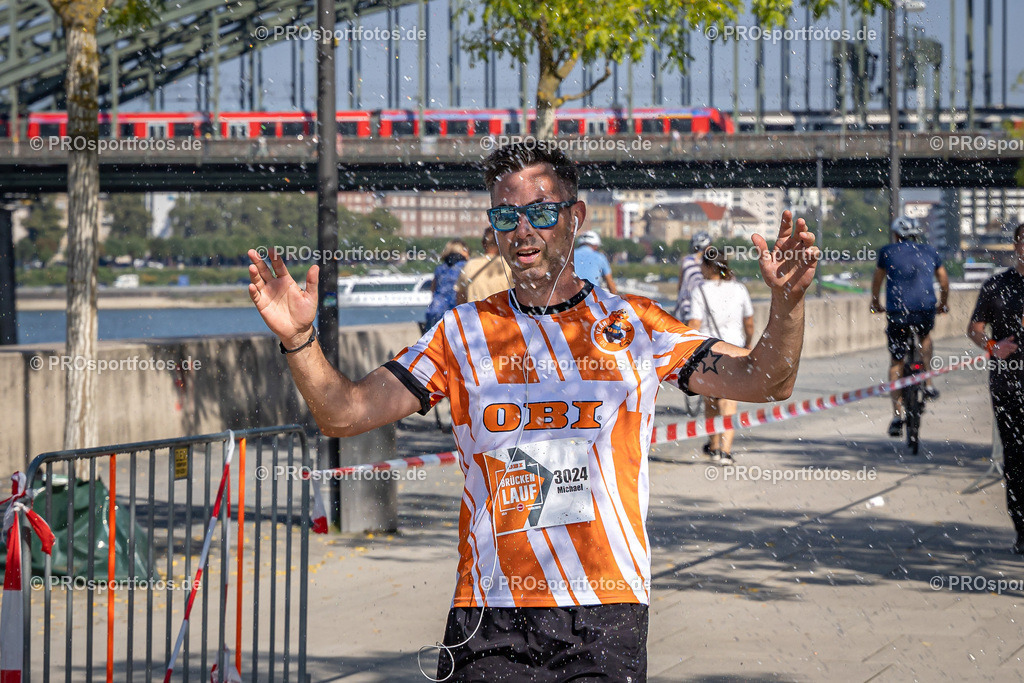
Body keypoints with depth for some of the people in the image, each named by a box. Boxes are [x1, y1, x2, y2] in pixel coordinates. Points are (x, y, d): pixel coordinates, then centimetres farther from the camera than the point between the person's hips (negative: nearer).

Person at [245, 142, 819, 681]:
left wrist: (787, 304, -15)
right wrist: (300, 341, -12)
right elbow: (345, 413, 6)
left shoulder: (636, 326, 8)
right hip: (491, 616, 1)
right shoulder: (464, 333, 10)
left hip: (609, 614, 0)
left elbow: (765, 381, 4)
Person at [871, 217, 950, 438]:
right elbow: (944, 281, 23)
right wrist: (943, 304, 40)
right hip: (926, 310, 2)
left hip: (897, 312, -2)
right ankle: (928, 383, 24)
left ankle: (897, 413, -1)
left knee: (896, 362, 9)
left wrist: (875, 303, 39)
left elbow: (877, 281, 22)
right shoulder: (929, 252, 15)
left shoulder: (888, 251, 11)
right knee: (925, 336, 36)